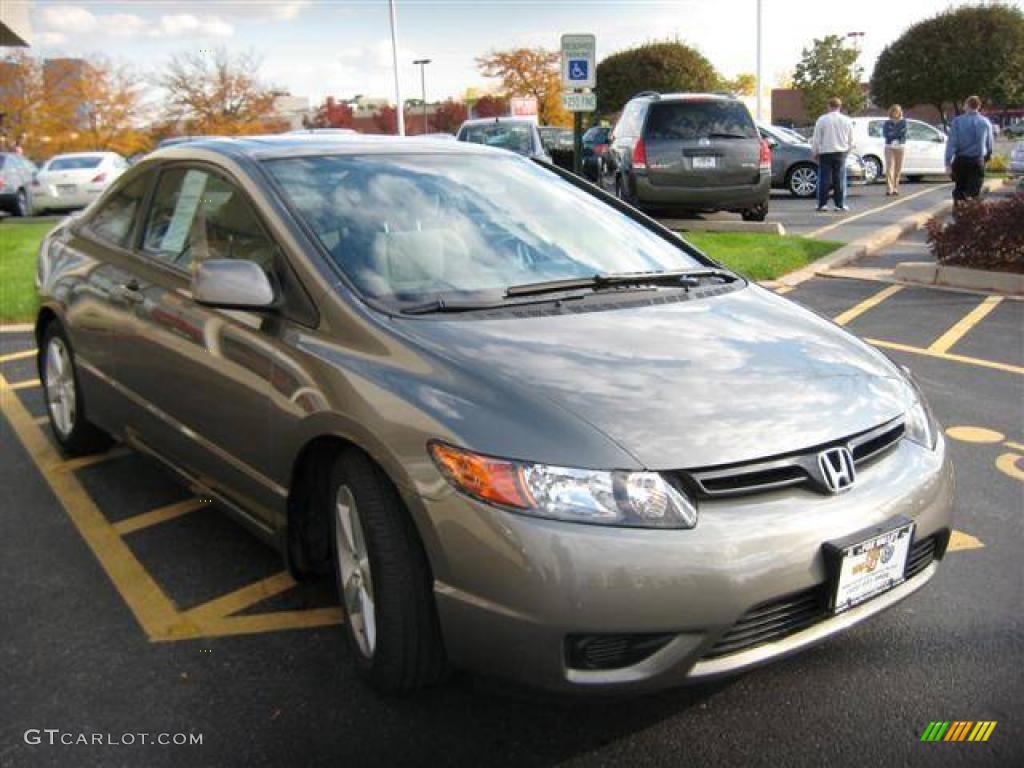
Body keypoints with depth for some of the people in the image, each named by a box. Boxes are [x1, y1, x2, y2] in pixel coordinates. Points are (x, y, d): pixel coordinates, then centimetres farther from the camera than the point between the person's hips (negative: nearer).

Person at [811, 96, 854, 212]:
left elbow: (816, 139, -3)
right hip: (841, 152, 2)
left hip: (825, 153, -2)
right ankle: (840, 204, 4)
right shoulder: (847, 120, 5)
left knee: (825, 179, 0)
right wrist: (847, 149, 27)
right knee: (840, 179, 5)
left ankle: (822, 204, 0)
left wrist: (815, 152, 9)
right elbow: (851, 139, 11)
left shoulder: (822, 119, -5)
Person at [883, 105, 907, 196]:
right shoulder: (887, 123, 8)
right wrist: (898, 133, -8)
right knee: (889, 167, -12)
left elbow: (904, 133, -4)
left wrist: (892, 133, -9)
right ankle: (889, 188, -18)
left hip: (900, 147, 1)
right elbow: (885, 134, -6)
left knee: (898, 168, 2)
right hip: (889, 147, -1)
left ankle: (895, 188, 9)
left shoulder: (903, 122, 9)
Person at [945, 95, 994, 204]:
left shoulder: (958, 121, -6)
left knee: (959, 189, 11)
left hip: (961, 160, -1)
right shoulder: (985, 122, 2)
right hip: (978, 161, 1)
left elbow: (951, 143, -11)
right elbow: (990, 142, 9)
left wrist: (948, 162, -11)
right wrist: (988, 155, 28)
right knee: (974, 191, 6)